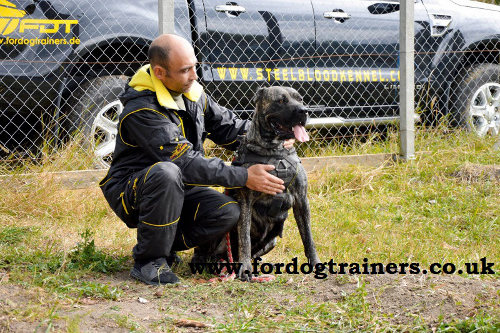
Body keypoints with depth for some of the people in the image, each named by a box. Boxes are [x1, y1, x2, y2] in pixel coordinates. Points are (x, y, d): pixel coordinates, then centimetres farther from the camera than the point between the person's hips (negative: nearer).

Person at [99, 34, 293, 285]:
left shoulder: (191, 91, -1)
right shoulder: (141, 110, -26)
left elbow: (226, 126, 10)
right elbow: (185, 162, -31)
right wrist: (244, 177, -31)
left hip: (177, 189, 7)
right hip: (131, 192, -7)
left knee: (228, 212, -18)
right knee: (167, 173, -39)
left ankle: (164, 244, 4)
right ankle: (148, 261, -22)